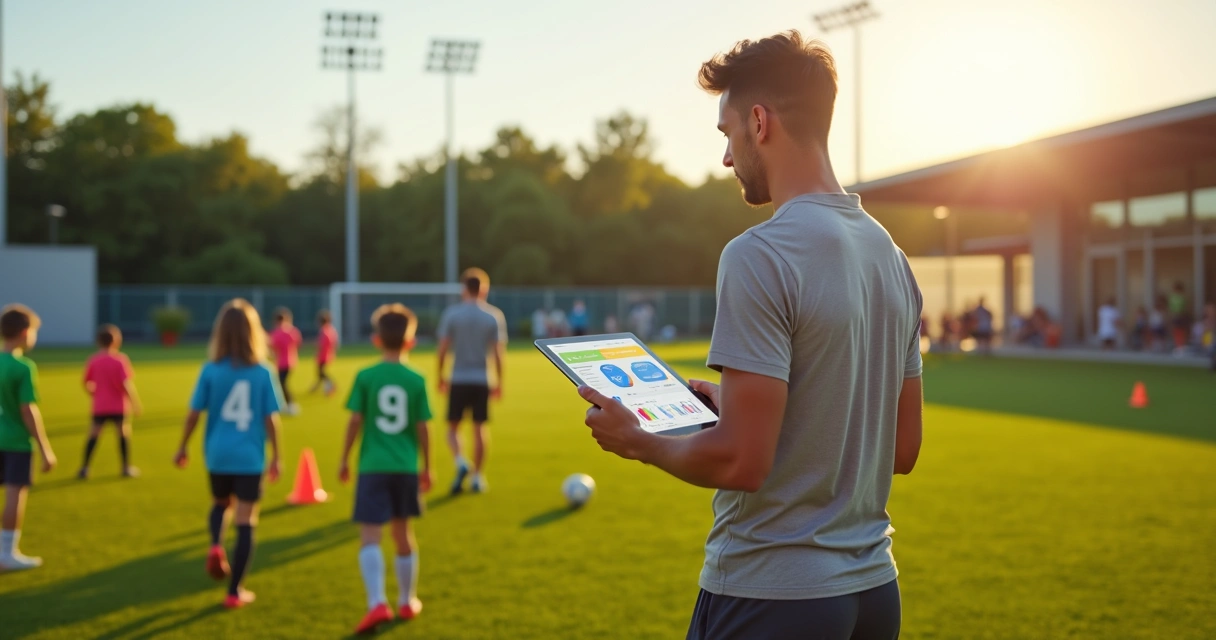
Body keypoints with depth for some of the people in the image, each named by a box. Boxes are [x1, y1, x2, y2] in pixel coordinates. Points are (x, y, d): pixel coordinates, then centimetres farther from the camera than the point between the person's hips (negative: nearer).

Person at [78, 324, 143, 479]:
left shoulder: (93, 360, 1)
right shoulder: (120, 359, -10)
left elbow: (87, 383, 6)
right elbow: (127, 383, -16)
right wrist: (135, 403, -11)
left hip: (99, 406, 3)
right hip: (119, 406, -3)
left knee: (93, 434, 10)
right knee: (124, 433, 8)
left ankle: (84, 468, 9)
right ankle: (126, 468, 11)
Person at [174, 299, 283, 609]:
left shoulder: (211, 370, -5)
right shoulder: (262, 373, -5)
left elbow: (194, 413, -2)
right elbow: (271, 419, -3)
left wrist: (183, 448, 12)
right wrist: (276, 457, 7)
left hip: (218, 455, 1)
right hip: (250, 458, -1)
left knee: (220, 503, 28)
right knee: (246, 522, 6)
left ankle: (216, 545, -1)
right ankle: (235, 591, 10)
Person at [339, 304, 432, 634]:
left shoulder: (365, 377, -4)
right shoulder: (416, 380, -1)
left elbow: (355, 422, -4)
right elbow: (422, 428, 1)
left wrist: (344, 459, 7)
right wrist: (427, 467, 12)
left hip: (373, 467, -3)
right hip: (406, 468, 3)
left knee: (369, 537, -6)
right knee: (403, 533, 17)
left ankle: (377, 603, -23)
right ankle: (407, 601, 30)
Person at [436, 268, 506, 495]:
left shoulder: (452, 313, -2)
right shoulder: (494, 315, 0)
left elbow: (443, 348, -4)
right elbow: (498, 352, -2)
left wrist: (441, 376, 7)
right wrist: (499, 382, 6)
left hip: (458, 380, -1)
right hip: (482, 380, 1)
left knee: (453, 427, 11)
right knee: (479, 428, 9)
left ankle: (461, 463, -12)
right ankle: (478, 477, 11)